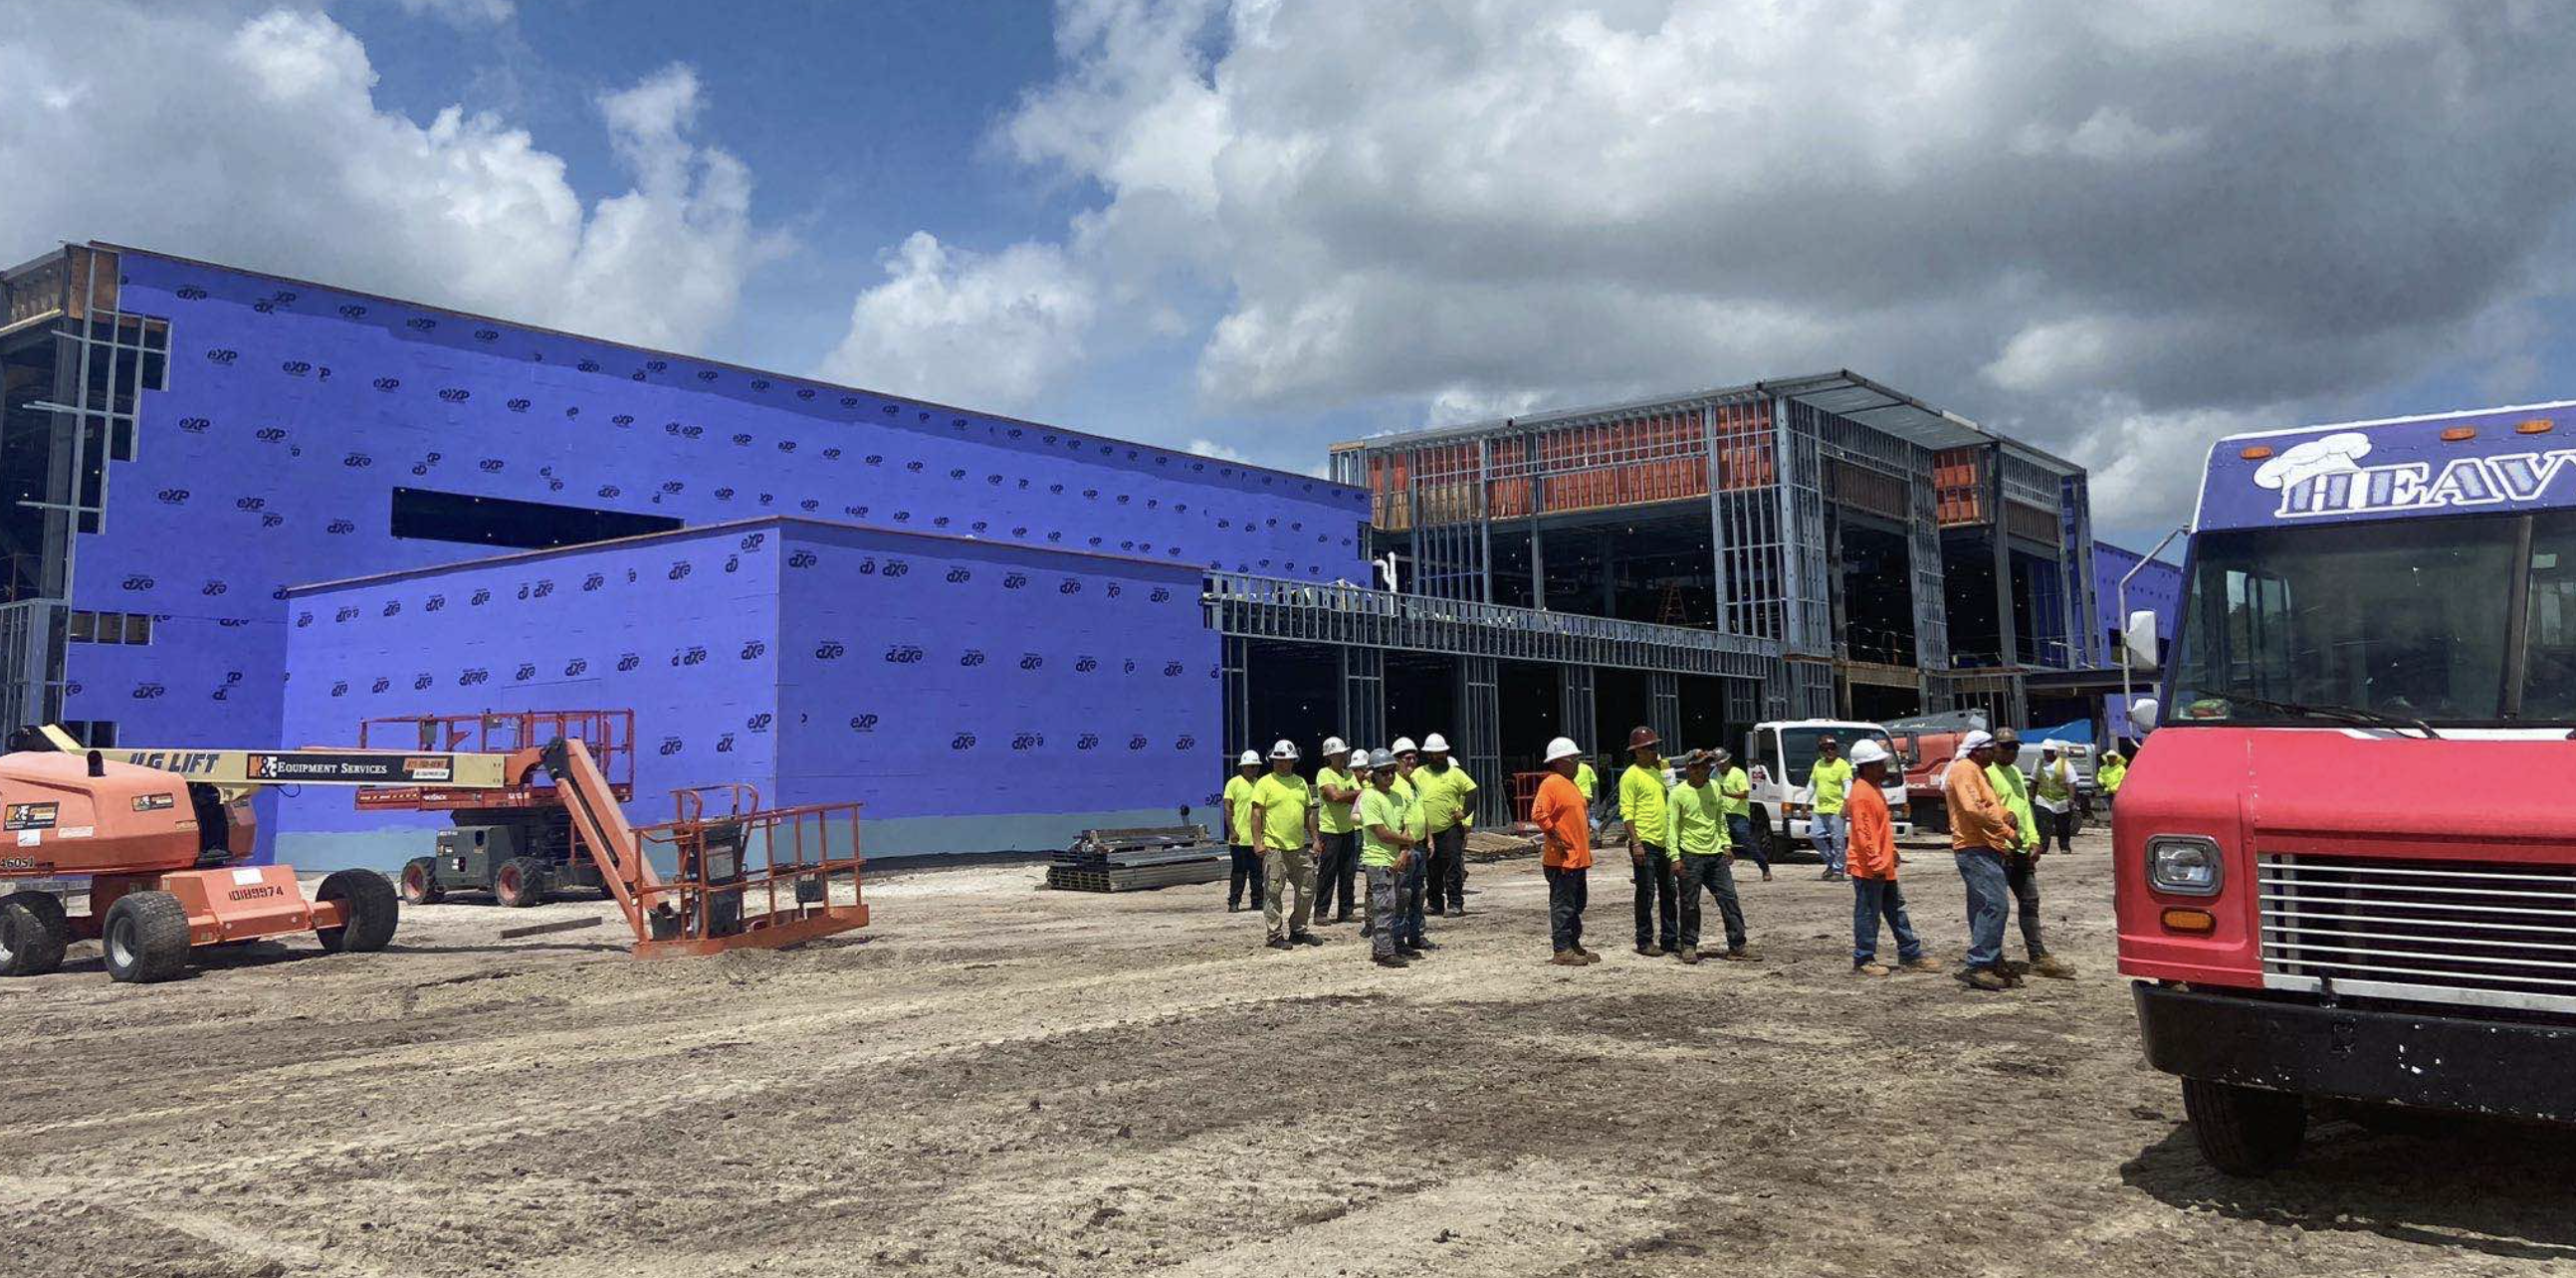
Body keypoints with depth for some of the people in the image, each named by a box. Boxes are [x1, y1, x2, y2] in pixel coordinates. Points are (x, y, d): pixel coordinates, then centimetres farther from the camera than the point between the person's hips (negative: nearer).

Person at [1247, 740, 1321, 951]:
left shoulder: (1301, 782, 14)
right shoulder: (1265, 783, -4)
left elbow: (1309, 813, 20)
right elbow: (1256, 813, -9)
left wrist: (1315, 839, 14)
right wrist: (1258, 841, -17)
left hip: (1300, 847, 6)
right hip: (1274, 847, -6)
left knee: (1307, 890, 10)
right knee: (1274, 892, -2)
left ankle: (1298, 930, 23)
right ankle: (1276, 935, 5)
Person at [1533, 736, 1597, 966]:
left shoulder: (1570, 783, 17)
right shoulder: (1551, 784, -14)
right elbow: (1539, 815, -23)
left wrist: (1587, 825, 17)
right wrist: (1556, 838, -20)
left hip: (1578, 857, 10)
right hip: (1561, 859, -10)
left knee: (1576, 905, 15)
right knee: (1563, 904, -6)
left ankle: (1574, 946, 24)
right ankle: (1562, 951, -2)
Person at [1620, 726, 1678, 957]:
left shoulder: (1656, 773, 16)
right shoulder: (1631, 776, -9)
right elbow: (1626, 812, -14)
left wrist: (1672, 837, 20)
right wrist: (1635, 842, -21)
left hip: (1663, 842, 8)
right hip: (1644, 843, -8)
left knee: (1668, 892, 11)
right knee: (1646, 894, -4)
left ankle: (1670, 938, 19)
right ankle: (1645, 942, 3)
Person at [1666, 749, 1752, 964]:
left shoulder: (1715, 789, 9)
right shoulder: (1678, 793, -7)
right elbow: (1671, 826, -8)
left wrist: (1726, 844, 12)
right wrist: (1675, 857, -14)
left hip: (1716, 854, 5)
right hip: (1690, 856, -5)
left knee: (1729, 900, 3)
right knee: (1690, 904, 1)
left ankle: (1737, 947, 8)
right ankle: (1689, 947, 13)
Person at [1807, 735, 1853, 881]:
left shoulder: (1843, 765, -3)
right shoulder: (1818, 764, 16)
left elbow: (1848, 786, -12)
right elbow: (1811, 784, 23)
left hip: (1836, 809, -6)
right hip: (1819, 809, 6)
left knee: (1837, 840, -5)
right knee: (1817, 837, 4)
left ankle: (1838, 870, 4)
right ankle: (1831, 864, 20)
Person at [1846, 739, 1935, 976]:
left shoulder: (1874, 788, 14)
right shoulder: (1862, 794, -20)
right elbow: (1863, 833, -24)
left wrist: (1891, 851, 25)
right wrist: (1875, 862, -25)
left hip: (1882, 865, 11)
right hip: (1868, 868, -11)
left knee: (1896, 909, 15)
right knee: (1868, 913, -2)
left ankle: (1910, 955, 23)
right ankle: (1864, 960, 7)